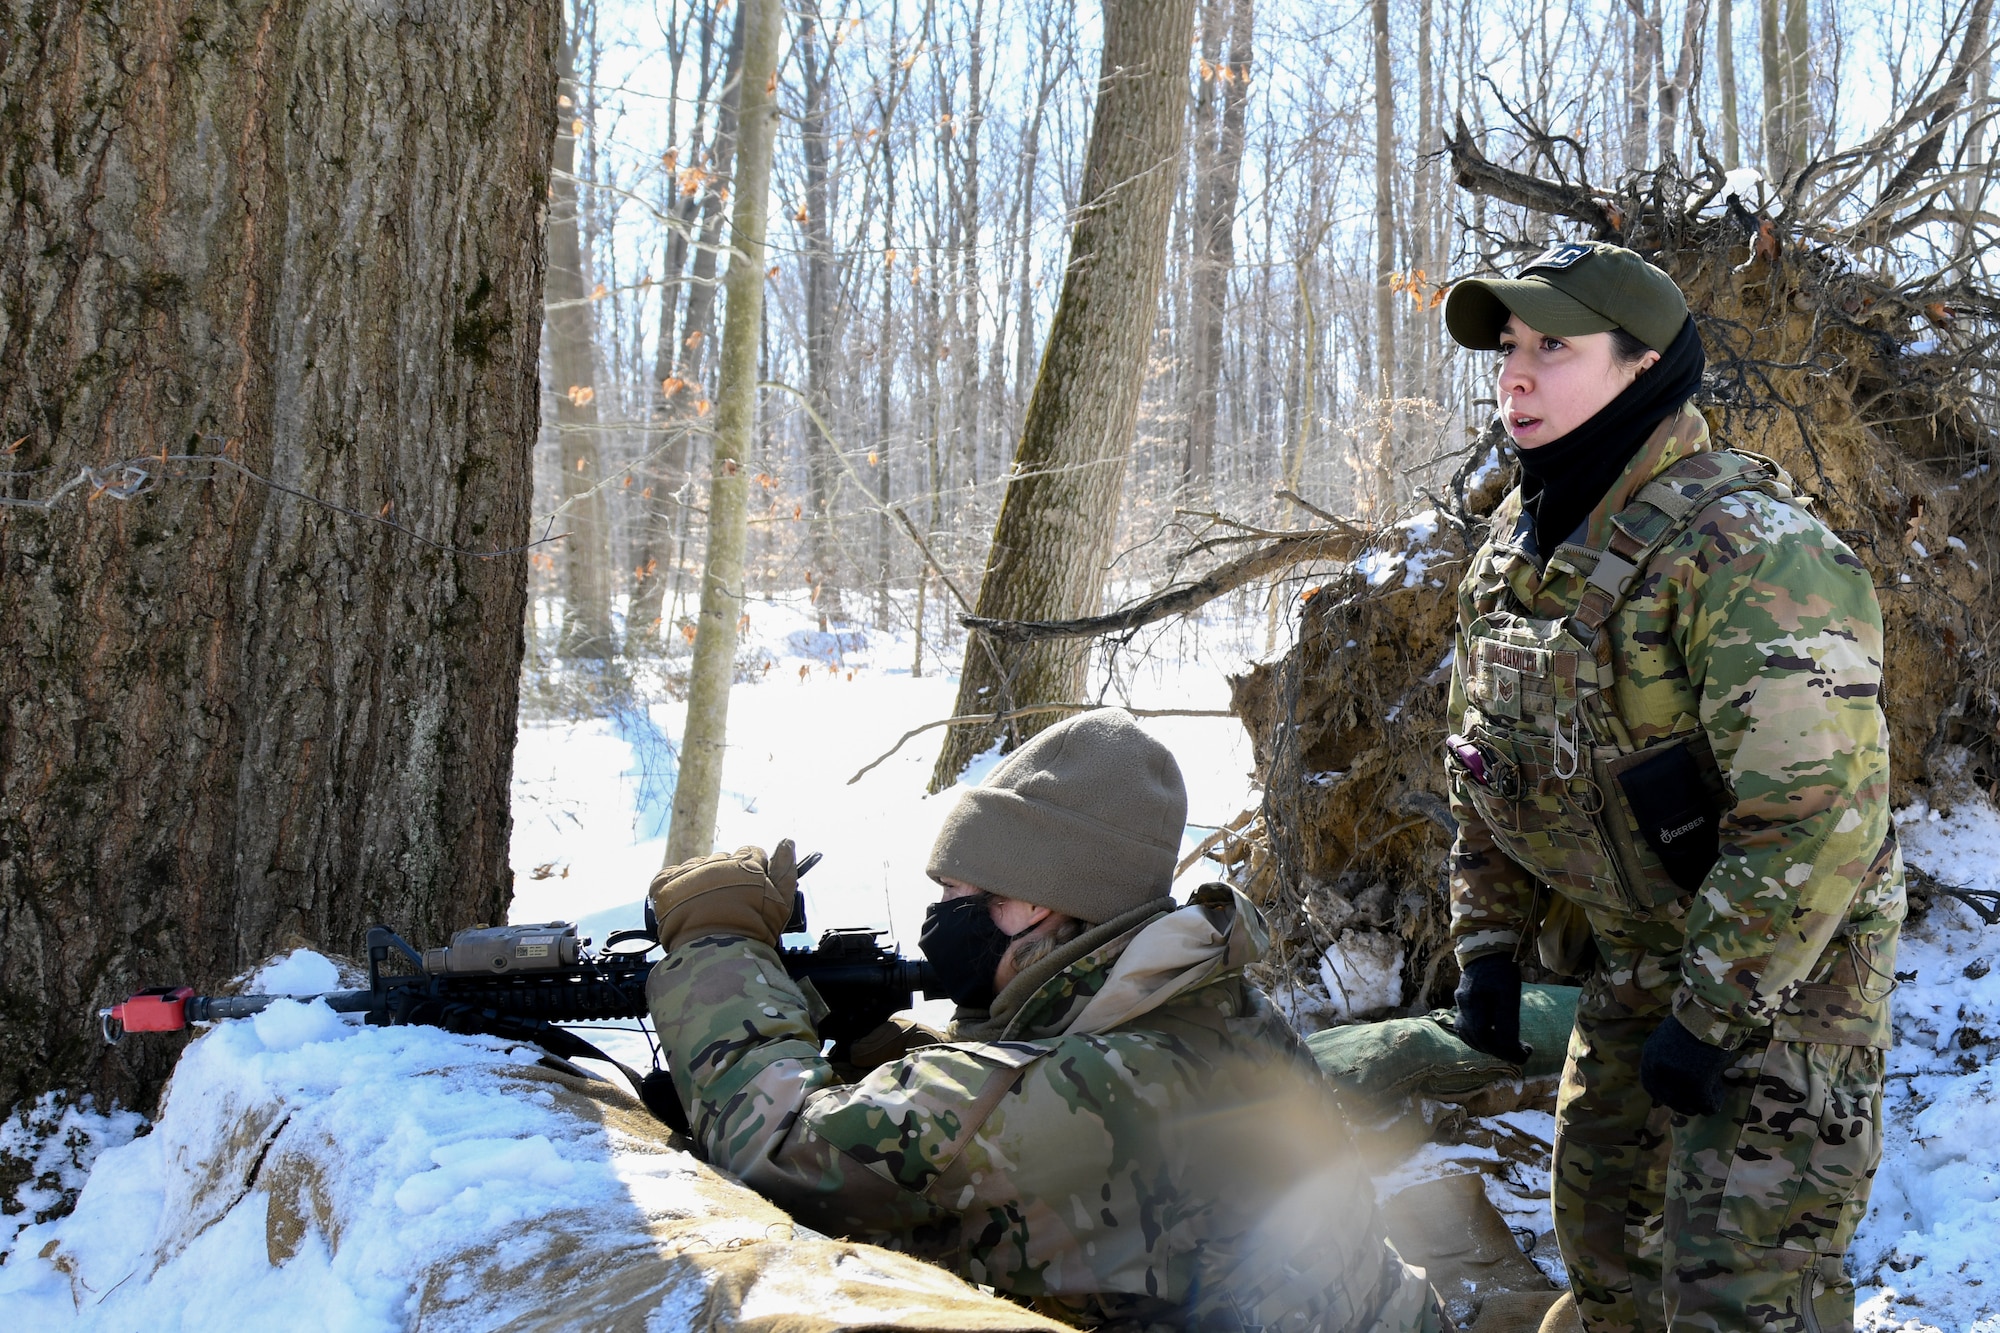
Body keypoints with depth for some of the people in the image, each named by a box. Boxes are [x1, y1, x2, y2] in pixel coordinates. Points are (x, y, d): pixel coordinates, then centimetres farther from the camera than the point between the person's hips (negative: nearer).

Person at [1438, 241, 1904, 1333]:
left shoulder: (1741, 544, -26)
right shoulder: (1516, 543, 3)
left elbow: (1818, 814, -31)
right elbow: (1484, 766, 14)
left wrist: (1711, 1018, -26)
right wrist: (1490, 946, 7)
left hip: (1782, 970, -8)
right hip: (1630, 963, 8)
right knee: (1603, 1234, 19)